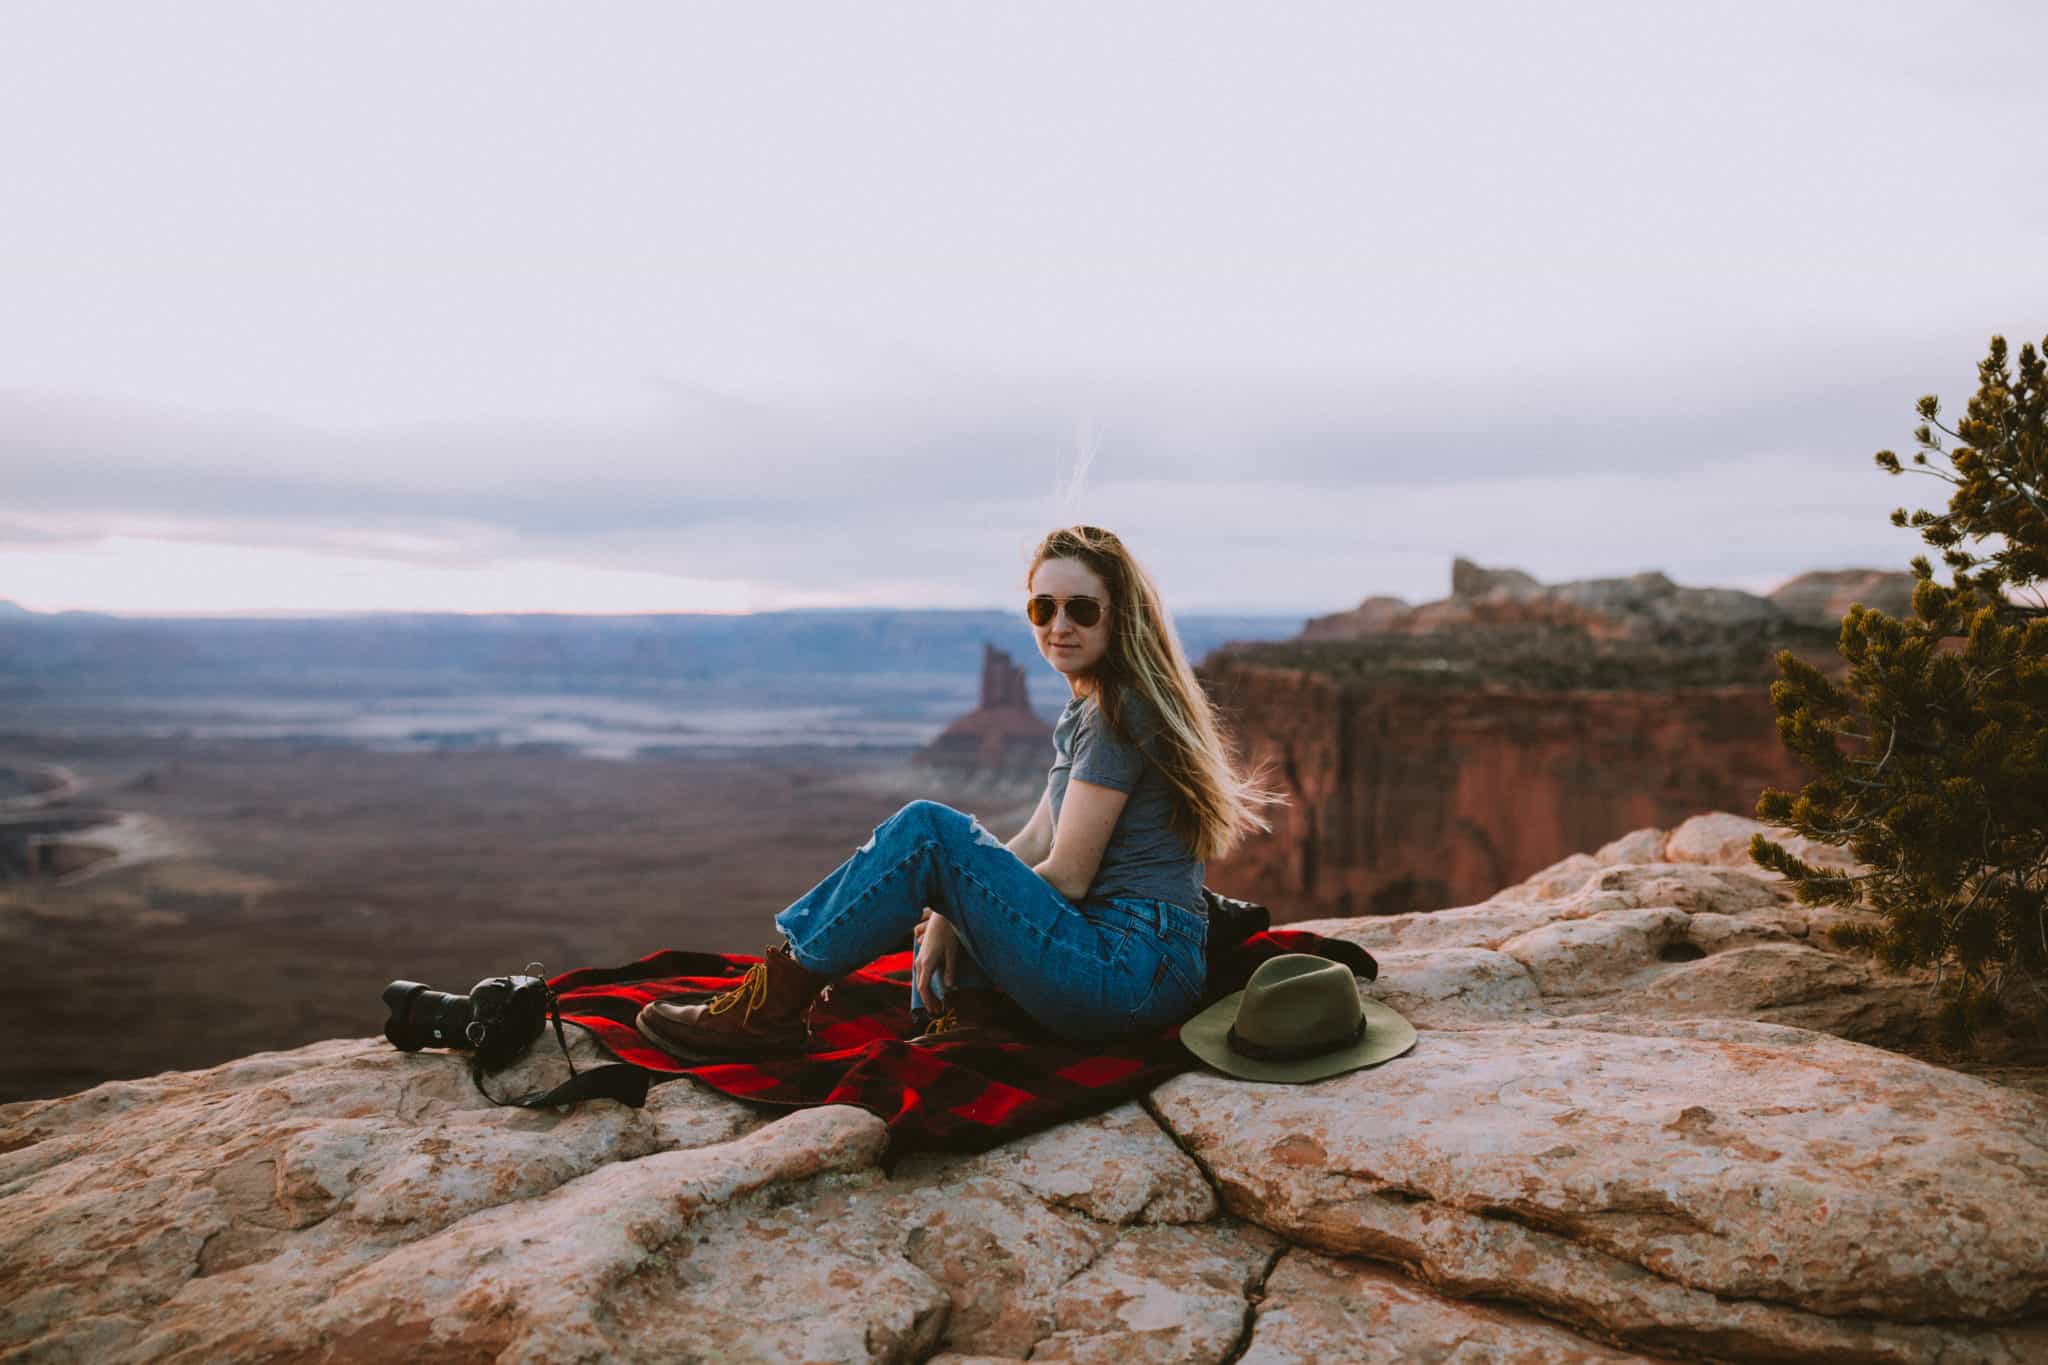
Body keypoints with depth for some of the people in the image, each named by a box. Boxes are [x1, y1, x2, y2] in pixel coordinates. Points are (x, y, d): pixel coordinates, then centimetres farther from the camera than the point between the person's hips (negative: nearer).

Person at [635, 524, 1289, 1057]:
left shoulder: (1120, 712, -11)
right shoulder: (1087, 708, 18)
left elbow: (1067, 875, -14)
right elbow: (1034, 846, 15)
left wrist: (949, 908, 0)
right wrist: (952, 909, 1)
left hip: (1132, 974, -10)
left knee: (925, 830, -17)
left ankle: (770, 1007, -11)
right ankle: (970, 1014, 0)